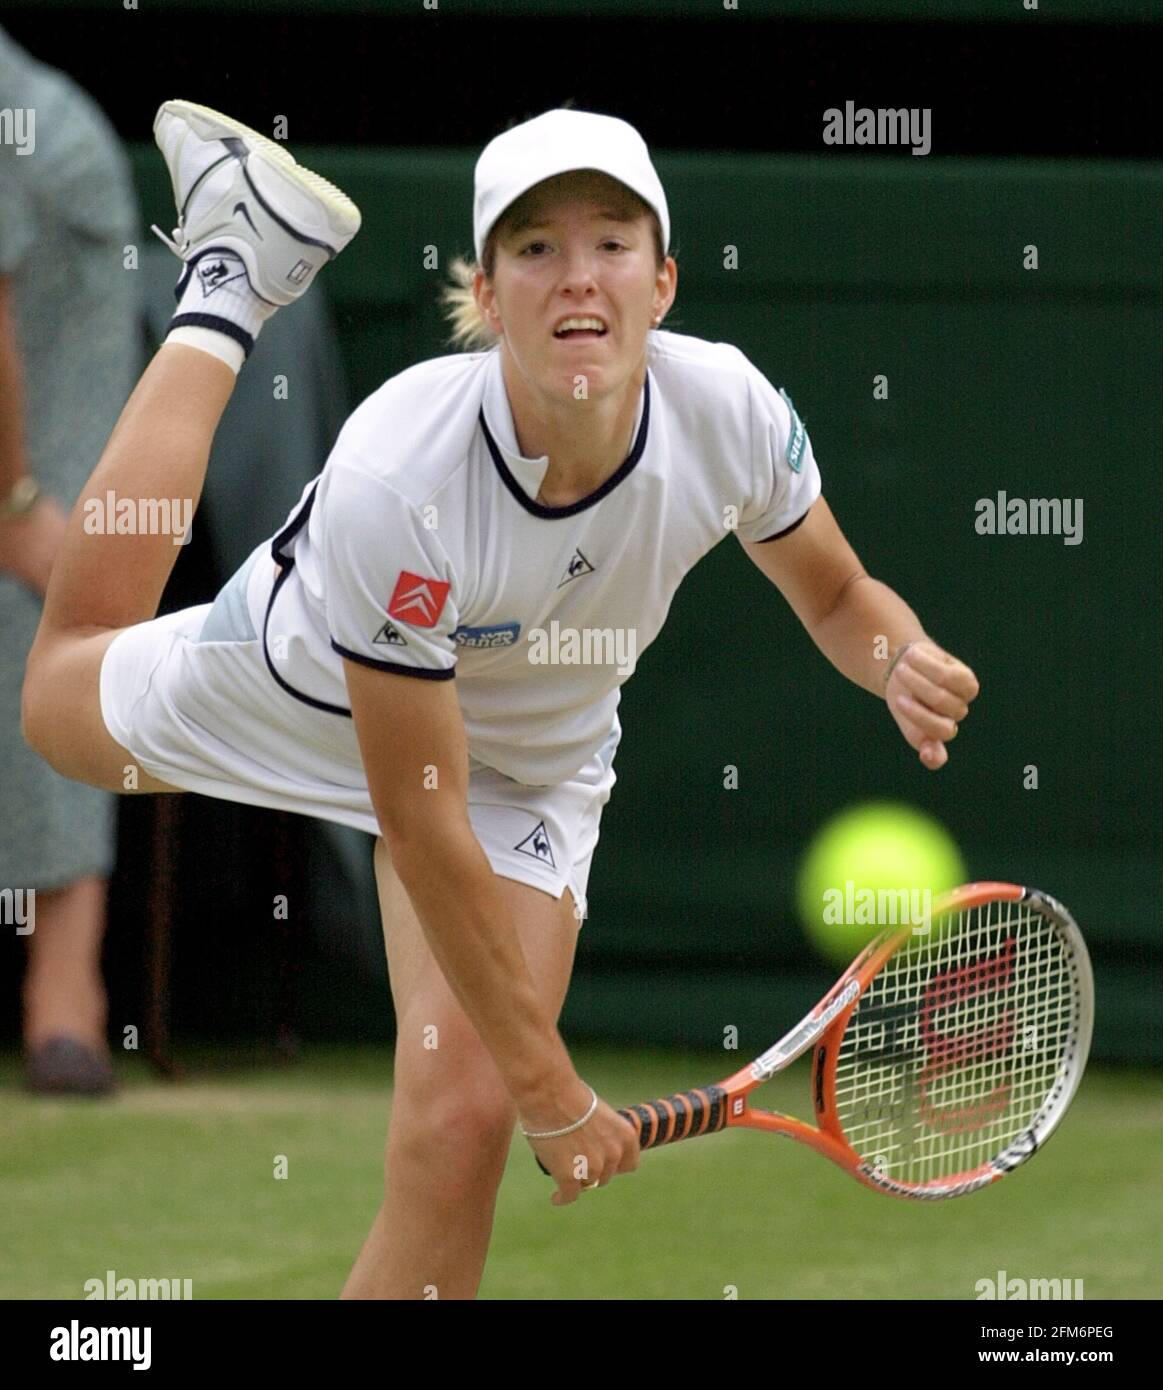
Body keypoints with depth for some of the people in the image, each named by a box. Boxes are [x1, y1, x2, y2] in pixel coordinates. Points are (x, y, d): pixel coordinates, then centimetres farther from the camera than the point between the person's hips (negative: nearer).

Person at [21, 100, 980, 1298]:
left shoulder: (729, 412, -32)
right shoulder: (394, 480, -43)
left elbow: (837, 596, -9)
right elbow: (421, 822, -35)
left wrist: (900, 658, -34)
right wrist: (547, 1082, -30)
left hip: (532, 762, 1)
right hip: (300, 691, -1)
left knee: (460, 1128, -17)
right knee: (63, 695, 31)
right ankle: (229, 274, 42)